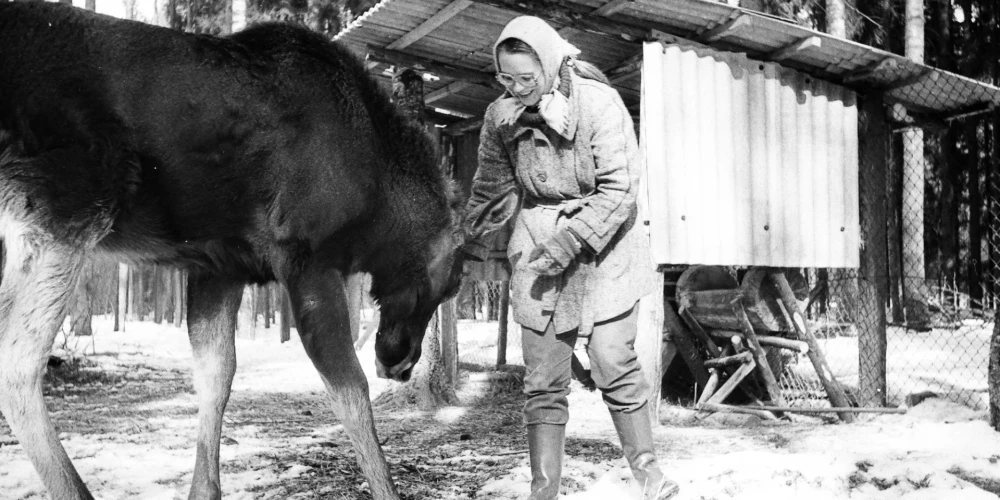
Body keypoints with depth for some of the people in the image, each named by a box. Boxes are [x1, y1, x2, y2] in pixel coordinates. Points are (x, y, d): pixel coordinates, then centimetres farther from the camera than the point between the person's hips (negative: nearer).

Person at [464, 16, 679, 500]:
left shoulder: (599, 102, -16)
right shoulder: (500, 115, -2)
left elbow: (620, 188, -17)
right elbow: (491, 182, 16)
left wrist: (570, 241, -23)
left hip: (602, 242, -3)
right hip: (538, 245, 4)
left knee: (613, 362, -9)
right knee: (542, 380, 1)